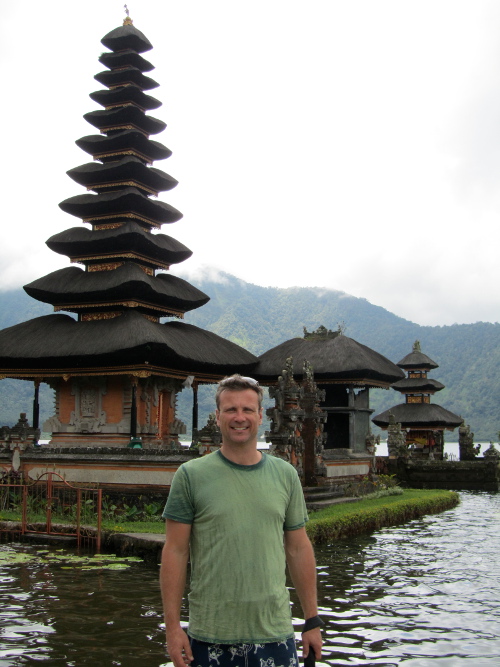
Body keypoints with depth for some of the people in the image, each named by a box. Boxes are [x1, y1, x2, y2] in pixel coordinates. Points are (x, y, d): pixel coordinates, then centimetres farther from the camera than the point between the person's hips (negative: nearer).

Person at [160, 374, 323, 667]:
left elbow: (299, 550, 8)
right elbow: (175, 552, -4)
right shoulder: (191, 475, -4)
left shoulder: (285, 475, 5)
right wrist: (173, 626, -8)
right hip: (210, 636, -2)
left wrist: (313, 620, 7)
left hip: (274, 632, 2)